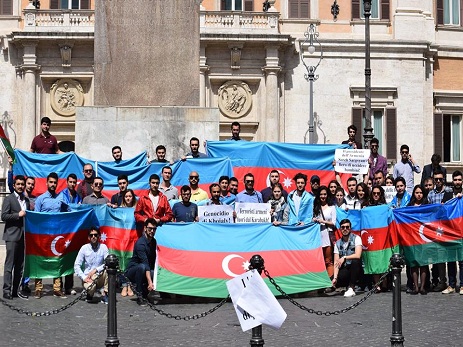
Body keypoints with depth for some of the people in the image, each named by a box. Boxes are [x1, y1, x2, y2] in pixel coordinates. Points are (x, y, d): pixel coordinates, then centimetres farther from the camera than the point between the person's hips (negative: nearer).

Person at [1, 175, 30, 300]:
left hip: (23, 236, 6)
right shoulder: (9, 199, 0)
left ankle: (16, 290, 12)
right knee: (9, 264, -6)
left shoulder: (26, 200, 17)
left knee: (20, 265, 7)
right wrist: (18, 215, -14)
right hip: (12, 236, -6)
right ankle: (7, 290, -5)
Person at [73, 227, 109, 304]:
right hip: (88, 277, -1)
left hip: (100, 277, 1)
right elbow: (77, 266, -3)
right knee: (91, 287, -36)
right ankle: (90, 294, 4)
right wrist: (84, 278, -16)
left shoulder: (103, 247, -1)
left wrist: (96, 270, -22)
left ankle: (104, 294, -17)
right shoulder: (84, 248, -1)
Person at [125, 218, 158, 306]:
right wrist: (150, 282, -41)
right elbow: (145, 263, -33)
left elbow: (153, 261, 9)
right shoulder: (140, 243, -23)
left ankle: (144, 293, 3)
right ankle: (139, 295, -25)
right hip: (132, 271, -6)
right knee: (142, 267, -38)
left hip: (148, 271, 6)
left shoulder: (153, 241, 3)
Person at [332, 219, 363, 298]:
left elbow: (358, 255, -20)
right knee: (332, 282, -24)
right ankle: (349, 284, 8)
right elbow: (336, 262, -2)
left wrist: (344, 258, -25)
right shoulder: (338, 243, 4)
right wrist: (335, 277, -15)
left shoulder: (356, 238, -6)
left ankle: (351, 288, -23)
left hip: (355, 269, -3)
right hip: (344, 270, 3)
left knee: (355, 261, -36)